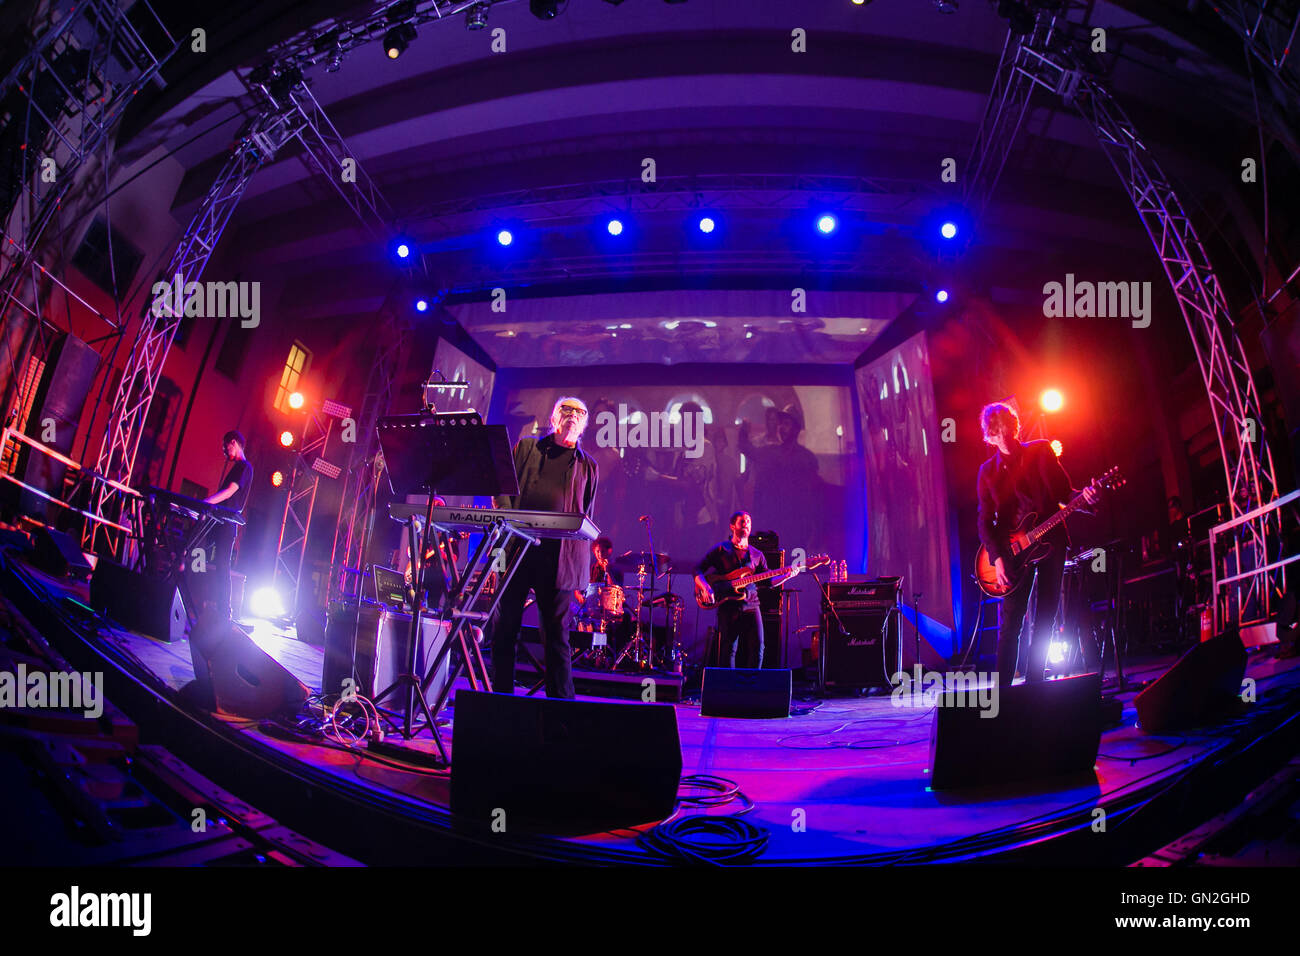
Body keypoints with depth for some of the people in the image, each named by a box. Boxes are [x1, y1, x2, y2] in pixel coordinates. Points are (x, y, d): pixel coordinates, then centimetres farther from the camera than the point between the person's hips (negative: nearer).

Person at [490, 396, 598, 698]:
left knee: (556, 632, 0)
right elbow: (502, 488, 8)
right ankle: (501, 697, 12)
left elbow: (587, 516, 14)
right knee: (504, 626, 2)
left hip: (558, 558, 0)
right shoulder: (525, 448, 14)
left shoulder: (588, 466, 15)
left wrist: (579, 566, 2)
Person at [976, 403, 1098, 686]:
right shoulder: (988, 471, 6)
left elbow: (1064, 492, 2)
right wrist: (998, 558, -10)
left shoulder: (1041, 451, 5)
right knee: (1011, 619, -10)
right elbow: (985, 521, 3)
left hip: (1051, 540, 1)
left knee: (1046, 617, 4)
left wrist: (1083, 496, -21)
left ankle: (1034, 683, 12)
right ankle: (1002, 688, -7)